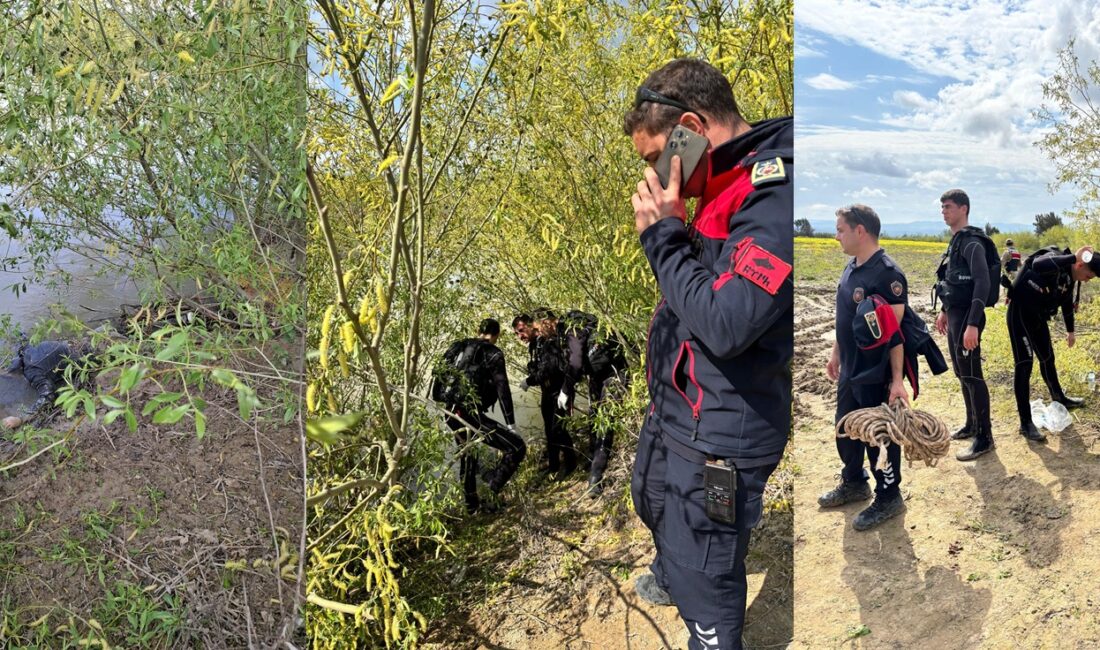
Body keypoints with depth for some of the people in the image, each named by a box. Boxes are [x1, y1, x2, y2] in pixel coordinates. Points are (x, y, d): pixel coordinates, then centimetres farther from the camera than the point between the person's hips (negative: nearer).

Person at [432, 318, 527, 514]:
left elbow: (441, 376, 18)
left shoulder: (458, 347, 15)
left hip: (451, 412, 8)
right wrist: (510, 423, -8)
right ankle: (492, 487, -7)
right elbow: (502, 390, -10)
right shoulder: (493, 354, -4)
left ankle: (472, 505, 40)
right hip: (470, 413, -8)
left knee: (467, 456, 28)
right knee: (517, 447, -5)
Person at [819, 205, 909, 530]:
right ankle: (854, 483, 41)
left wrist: (897, 380, -23)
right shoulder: (851, 267, 6)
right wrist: (836, 354, 20)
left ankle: (889, 498, 25)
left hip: (876, 375, -9)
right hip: (849, 370, 9)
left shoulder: (887, 273, -21)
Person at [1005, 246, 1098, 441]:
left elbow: (1067, 302, 22)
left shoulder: (1069, 277, 5)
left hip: (1038, 316, 9)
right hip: (1020, 313, -9)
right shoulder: (1055, 260, -22)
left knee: (1047, 359, 22)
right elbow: (1037, 265, -48)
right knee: (1024, 364, -10)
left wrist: (1070, 330, 32)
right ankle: (1026, 422, -8)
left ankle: (1059, 399, 47)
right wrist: (1074, 257, -42)